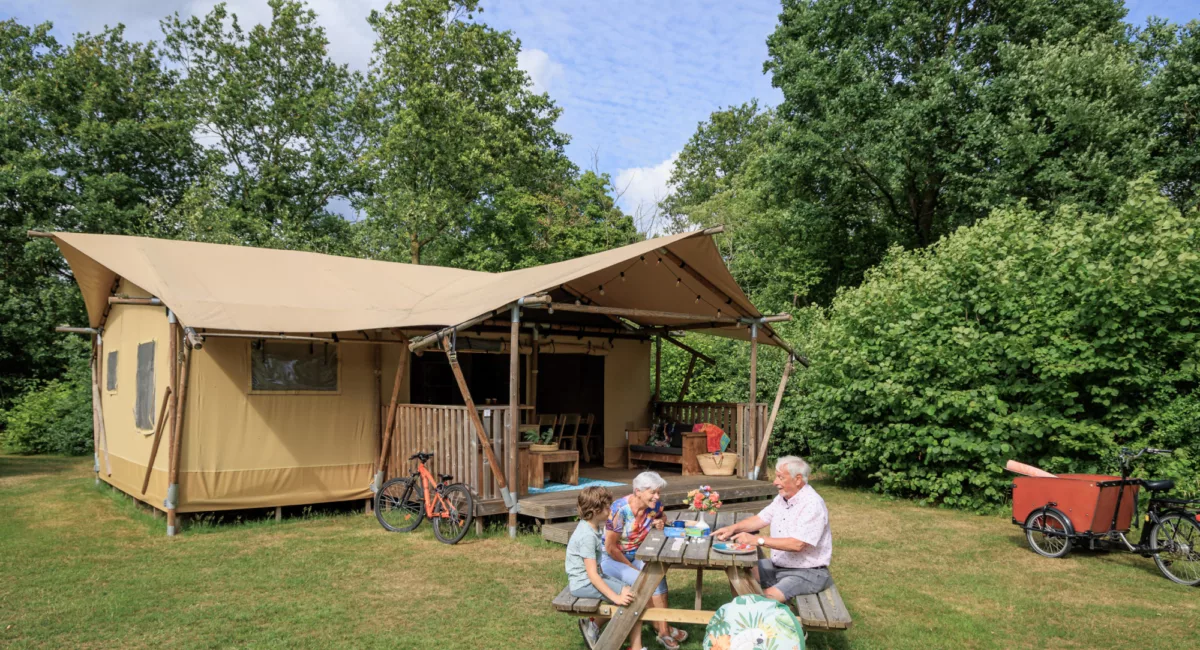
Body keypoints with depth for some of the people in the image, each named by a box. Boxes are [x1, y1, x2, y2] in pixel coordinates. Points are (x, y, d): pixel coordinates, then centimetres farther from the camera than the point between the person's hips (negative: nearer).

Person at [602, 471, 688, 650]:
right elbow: (611, 547, -20)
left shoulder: (654, 505, -10)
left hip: (635, 556, 6)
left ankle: (663, 629, -15)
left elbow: (661, 517, 15)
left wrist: (660, 522, -10)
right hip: (611, 559, -6)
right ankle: (662, 629, -10)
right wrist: (632, 567, -15)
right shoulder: (620, 509, -26)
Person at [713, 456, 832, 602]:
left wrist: (758, 540, -29)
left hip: (807, 572, -9)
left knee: (770, 597, -29)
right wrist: (733, 528, -6)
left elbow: (797, 544, -29)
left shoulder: (813, 505, -21)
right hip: (778, 565, 9)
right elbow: (761, 519, 12)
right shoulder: (783, 498, 8)